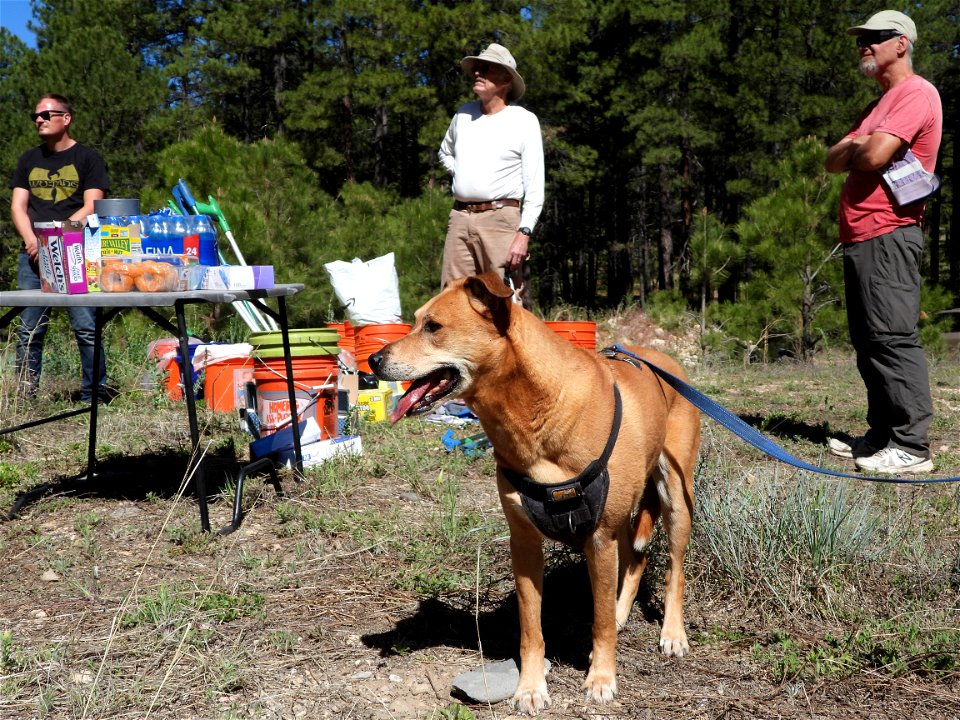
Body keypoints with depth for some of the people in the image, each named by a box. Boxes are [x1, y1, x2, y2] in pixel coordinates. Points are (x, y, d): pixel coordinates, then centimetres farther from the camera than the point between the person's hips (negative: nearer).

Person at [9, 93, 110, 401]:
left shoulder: (87, 158, 5)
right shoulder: (29, 160, 20)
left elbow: (91, 207, -4)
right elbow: (18, 206, 13)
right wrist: (32, 240, -6)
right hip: (33, 254, 5)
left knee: (86, 328, -9)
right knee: (29, 330, 4)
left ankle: (94, 396, -4)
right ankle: (24, 397, 8)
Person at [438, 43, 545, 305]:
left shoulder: (524, 120, 0)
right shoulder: (463, 114, 15)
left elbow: (534, 185, -5)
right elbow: (445, 153, 35)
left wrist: (524, 233, -14)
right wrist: (463, 176, 15)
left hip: (500, 217, -5)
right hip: (459, 217, 5)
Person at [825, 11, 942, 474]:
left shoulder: (916, 93, -6)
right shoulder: (880, 104, 26)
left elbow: (874, 156, -20)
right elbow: (834, 162, 18)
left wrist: (849, 150, 1)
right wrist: (854, 148, -3)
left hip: (887, 235, -10)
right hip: (861, 237, 10)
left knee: (893, 339, -14)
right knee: (869, 342, 11)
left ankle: (911, 447, -13)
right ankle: (882, 436, 17)